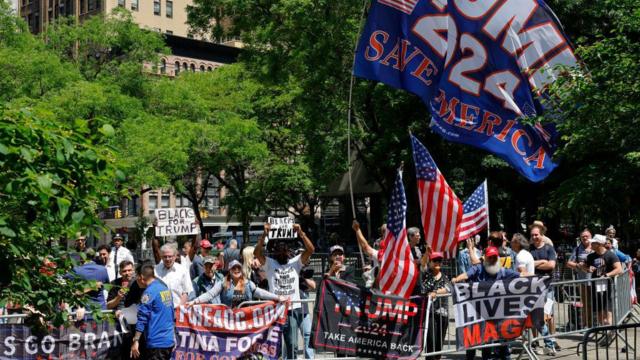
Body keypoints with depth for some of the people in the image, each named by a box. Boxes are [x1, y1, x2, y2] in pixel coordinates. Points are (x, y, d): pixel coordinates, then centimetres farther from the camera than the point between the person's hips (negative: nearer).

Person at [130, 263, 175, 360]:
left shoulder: (149, 292, -13)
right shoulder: (166, 288, 10)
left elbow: (143, 318, -17)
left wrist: (136, 341, -16)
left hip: (156, 342, -8)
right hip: (169, 340, 8)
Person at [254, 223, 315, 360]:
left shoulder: (295, 262, 7)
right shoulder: (269, 263, 5)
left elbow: (311, 249, -4)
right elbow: (257, 252, -11)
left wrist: (300, 233, -15)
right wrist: (264, 234, -20)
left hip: (293, 310, 1)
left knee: (292, 345, 4)